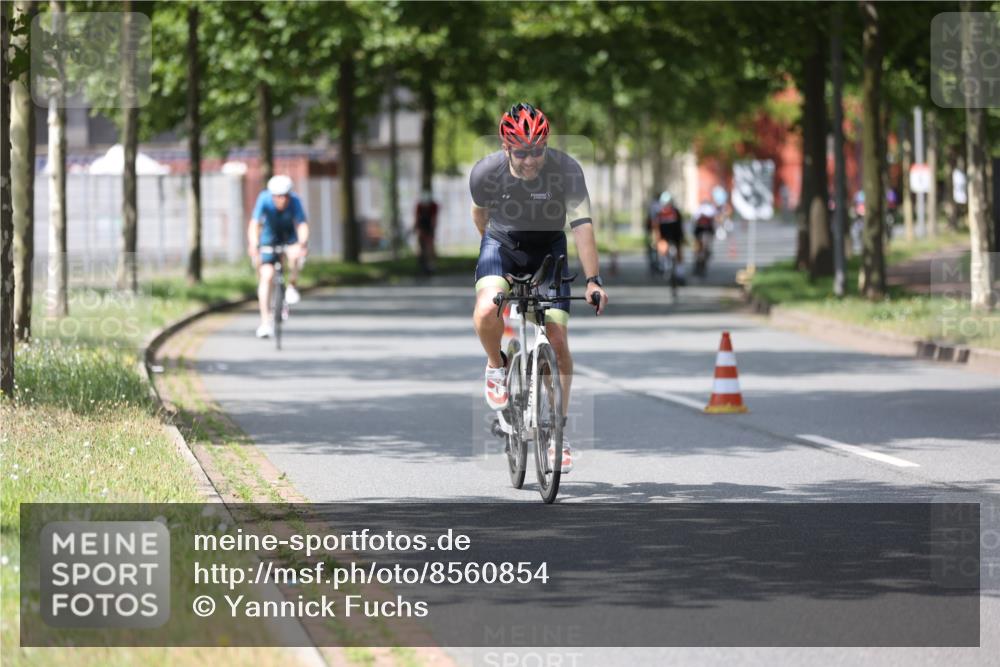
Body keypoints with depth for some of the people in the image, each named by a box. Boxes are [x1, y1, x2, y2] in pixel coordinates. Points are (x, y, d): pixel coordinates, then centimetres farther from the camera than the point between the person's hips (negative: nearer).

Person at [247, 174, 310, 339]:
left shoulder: (294, 201, -28)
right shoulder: (264, 199, -28)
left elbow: (302, 225, -38)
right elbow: (254, 224, -37)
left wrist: (303, 244, -57)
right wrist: (253, 245, -53)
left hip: (289, 236, 0)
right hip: (269, 237, 0)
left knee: (295, 254, -33)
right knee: (266, 275, -14)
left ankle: (292, 286, -4)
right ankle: (265, 322, -11)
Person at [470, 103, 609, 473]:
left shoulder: (566, 170, -26)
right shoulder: (485, 173, -22)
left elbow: (582, 225, -29)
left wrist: (593, 280, -37)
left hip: (548, 249, 0)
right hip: (502, 244, 0)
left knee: (558, 341, -8)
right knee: (486, 312, -31)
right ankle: (497, 367, 2)